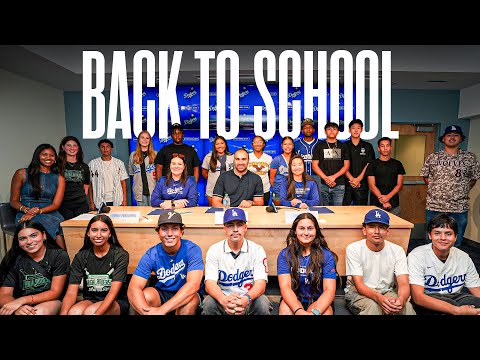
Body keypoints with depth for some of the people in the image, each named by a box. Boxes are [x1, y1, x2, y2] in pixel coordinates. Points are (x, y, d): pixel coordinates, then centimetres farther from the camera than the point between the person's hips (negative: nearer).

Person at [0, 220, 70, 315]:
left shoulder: (59, 256, -9)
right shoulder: (13, 259, -3)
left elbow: (55, 292, -10)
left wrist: (22, 300, -22)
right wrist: (18, 307, -29)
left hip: (51, 302, -2)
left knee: (40, 311, -33)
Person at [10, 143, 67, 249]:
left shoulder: (59, 178, 13)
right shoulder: (22, 174, 10)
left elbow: (56, 204, 5)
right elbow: (14, 201, 10)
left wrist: (38, 211, -13)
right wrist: (26, 210, -12)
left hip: (50, 213, 2)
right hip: (26, 215, -2)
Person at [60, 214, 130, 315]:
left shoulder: (120, 255, -12)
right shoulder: (81, 257, -2)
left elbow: (113, 292, -18)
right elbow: (71, 292, -8)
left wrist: (96, 314, -33)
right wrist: (63, 313, -27)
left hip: (116, 302, -2)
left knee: (90, 311, -31)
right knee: (74, 312, -29)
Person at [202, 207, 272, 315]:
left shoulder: (257, 250, -5)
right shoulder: (214, 250, -4)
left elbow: (261, 284, -13)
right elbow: (210, 283, -12)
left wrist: (246, 299, -35)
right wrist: (224, 300, -34)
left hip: (249, 300, 0)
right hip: (223, 299, 0)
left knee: (263, 305, -29)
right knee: (208, 304, -28)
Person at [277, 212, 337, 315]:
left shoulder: (327, 255, -6)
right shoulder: (285, 255, -6)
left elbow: (329, 290, -13)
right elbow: (285, 287, -15)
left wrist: (315, 312, -31)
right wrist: (299, 311, -33)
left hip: (318, 301, 0)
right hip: (293, 300, 1)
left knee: (325, 312, -32)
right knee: (285, 308, -31)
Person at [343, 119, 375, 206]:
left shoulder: (368, 146, 10)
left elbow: (369, 166, 3)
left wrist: (358, 179, -10)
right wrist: (351, 179, -12)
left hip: (362, 183, 1)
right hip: (346, 183, -1)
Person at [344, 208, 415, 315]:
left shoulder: (397, 250, -6)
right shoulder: (353, 249, -14)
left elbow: (404, 284, -13)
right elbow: (359, 285, -18)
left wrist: (401, 299, -37)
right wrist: (379, 298, -38)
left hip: (386, 292, 2)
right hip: (358, 292, -2)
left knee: (406, 306, -28)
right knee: (373, 306, -33)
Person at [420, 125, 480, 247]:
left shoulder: (470, 158, 2)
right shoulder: (432, 157, 2)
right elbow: (425, 176, 11)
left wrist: (462, 192, 5)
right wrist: (435, 190, 6)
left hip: (459, 208, 1)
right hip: (434, 206, 0)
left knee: (455, 244, 12)